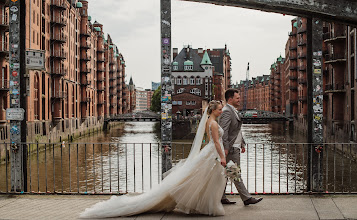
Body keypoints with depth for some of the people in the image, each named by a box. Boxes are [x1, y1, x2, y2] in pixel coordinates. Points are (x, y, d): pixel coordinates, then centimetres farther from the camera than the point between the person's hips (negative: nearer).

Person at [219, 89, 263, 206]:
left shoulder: (233, 111, 18)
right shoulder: (226, 112, -15)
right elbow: (223, 131, -22)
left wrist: (242, 143, 24)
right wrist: (225, 148, -26)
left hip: (235, 147, 10)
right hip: (231, 148, -10)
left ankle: (221, 197, 17)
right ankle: (246, 198, -3)